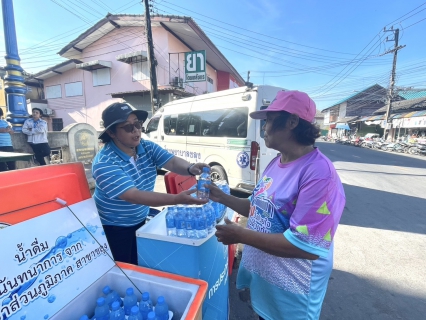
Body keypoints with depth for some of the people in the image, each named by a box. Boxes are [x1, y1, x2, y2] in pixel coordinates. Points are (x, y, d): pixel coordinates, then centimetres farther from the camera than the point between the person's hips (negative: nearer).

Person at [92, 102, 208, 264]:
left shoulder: (148, 147, -8)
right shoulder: (104, 163, -27)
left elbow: (172, 162, -20)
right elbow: (133, 196, -36)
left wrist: (191, 168, -44)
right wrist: (177, 199, -46)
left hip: (141, 221, 6)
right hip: (114, 228, -5)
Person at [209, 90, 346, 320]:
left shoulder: (318, 172, -28)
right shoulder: (276, 163, 0)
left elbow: (307, 246, -30)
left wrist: (240, 235, -26)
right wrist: (222, 198, -1)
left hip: (290, 292, -6)